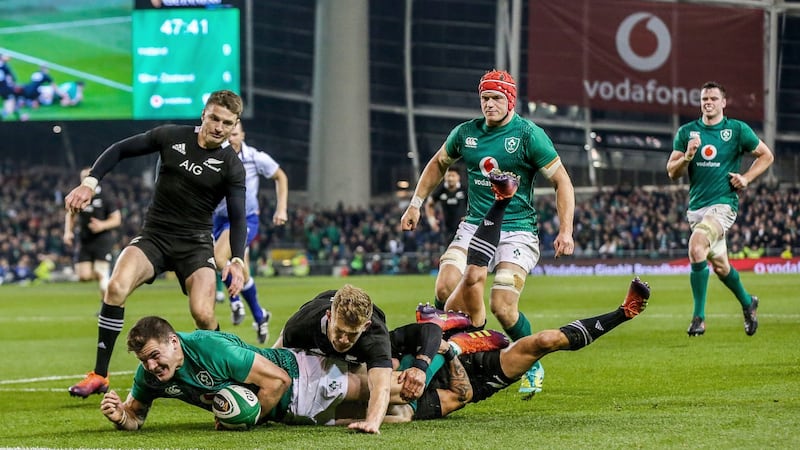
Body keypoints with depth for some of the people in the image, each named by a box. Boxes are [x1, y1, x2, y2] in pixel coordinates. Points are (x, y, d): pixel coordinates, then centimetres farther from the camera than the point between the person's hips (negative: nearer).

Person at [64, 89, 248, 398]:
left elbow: (237, 218, -5)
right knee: (117, 286, -26)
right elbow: (120, 150, 8)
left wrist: (237, 260, -21)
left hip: (196, 244, -1)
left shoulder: (231, 166, -5)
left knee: (203, 314, -23)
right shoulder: (172, 137, -1)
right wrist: (89, 183, -4)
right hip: (154, 236, 1)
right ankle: (99, 376, -16)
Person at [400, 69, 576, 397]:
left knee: (502, 307, -15)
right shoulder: (465, 133, 5)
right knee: (446, 288, -19)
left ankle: (533, 368, 9)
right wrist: (416, 204, 19)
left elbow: (561, 181, -4)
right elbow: (438, 164, 25)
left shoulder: (529, 135, -8)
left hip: (517, 231, -4)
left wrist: (565, 230, -13)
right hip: (474, 226, 4)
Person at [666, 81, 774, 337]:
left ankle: (699, 317, -23)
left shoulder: (737, 130, -1)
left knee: (696, 248, -29)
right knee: (720, 266, 14)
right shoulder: (687, 132, 5)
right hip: (696, 207, 5)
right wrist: (688, 156, -15)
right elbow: (672, 172, 4)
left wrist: (746, 178, -4)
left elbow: (766, 155, 10)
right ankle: (747, 303, 43)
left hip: (723, 203, -5)